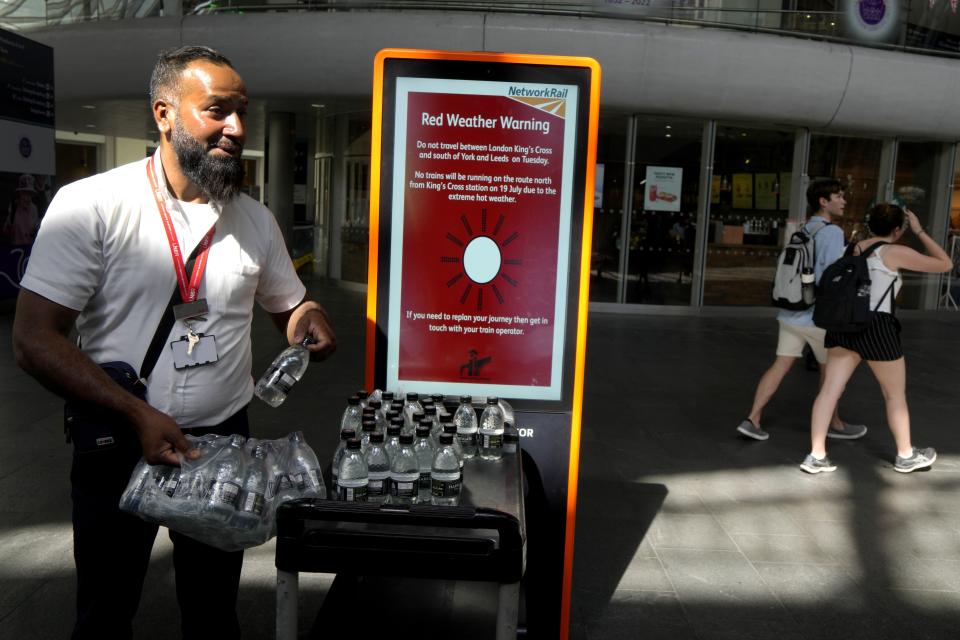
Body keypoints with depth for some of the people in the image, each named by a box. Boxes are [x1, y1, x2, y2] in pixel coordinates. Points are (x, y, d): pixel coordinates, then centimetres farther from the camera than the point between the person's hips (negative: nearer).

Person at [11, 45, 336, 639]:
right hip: (118, 444, -3)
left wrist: (310, 319, -9)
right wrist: (137, 415, -23)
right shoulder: (90, 205, -11)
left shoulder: (257, 220, 4)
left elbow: (291, 302, 17)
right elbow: (34, 339, -13)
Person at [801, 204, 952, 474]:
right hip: (876, 327, -6)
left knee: (829, 390, 2)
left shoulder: (855, 248, 13)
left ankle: (816, 456, 0)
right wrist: (919, 231, 9)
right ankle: (906, 456, 29)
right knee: (895, 394, 13)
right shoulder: (897, 253, -4)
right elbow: (945, 264, 4)